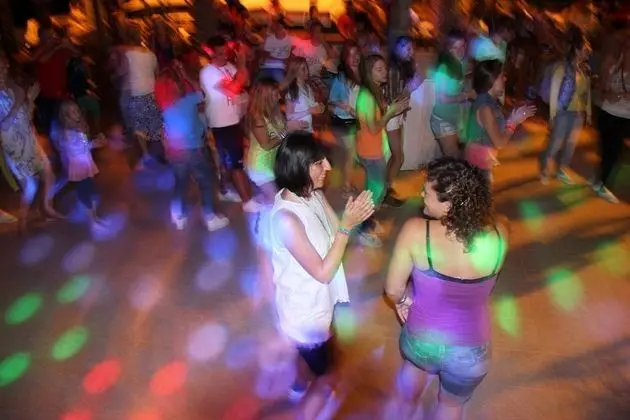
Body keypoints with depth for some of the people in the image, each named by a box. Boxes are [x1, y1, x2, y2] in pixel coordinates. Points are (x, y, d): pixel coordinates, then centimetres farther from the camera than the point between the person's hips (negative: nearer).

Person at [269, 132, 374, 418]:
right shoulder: (286, 218, -34)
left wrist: (352, 219, -24)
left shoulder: (313, 194, -10)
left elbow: (335, 235, -3)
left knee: (313, 354, 35)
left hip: (318, 302, 9)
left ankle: (300, 388, 65)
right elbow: (323, 272, -29)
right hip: (304, 311, -8)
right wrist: (347, 225, -32)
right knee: (327, 376, 14)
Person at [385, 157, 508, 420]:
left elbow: (393, 290, -13)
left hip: (420, 338, 0)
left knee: (415, 364, 37)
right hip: (470, 352, 1)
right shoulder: (499, 236, -22)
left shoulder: (415, 231, -28)